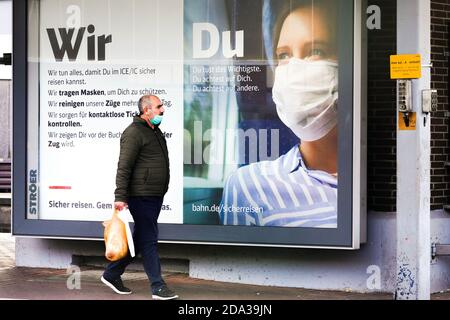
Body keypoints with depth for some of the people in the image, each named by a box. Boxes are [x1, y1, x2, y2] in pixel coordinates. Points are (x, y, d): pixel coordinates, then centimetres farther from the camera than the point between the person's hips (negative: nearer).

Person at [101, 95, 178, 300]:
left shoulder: (156, 131, 19)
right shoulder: (134, 133, -11)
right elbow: (123, 167, -16)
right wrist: (120, 197, -21)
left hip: (155, 196, 10)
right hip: (141, 196, -9)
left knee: (139, 239, 14)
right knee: (148, 240, -5)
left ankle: (112, 275, 25)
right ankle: (158, 287, -2)